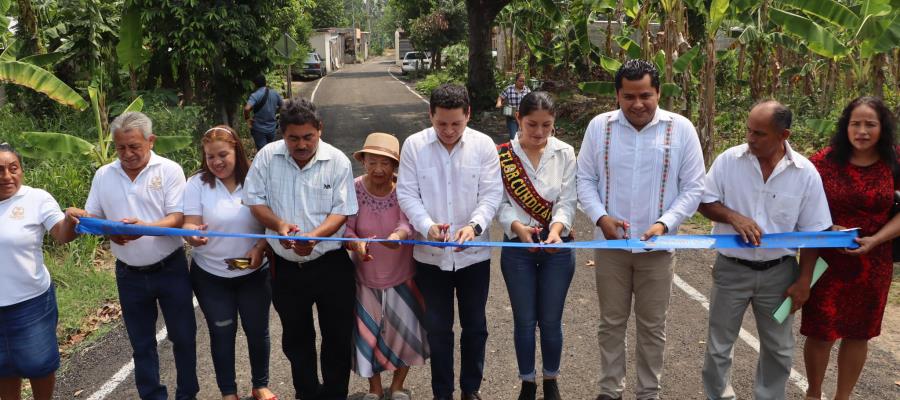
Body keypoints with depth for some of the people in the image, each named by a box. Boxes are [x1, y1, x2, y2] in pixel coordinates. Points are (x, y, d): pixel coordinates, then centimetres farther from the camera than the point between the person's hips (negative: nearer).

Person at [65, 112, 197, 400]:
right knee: (141, 343, 14)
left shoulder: (169, 170, -9)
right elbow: (93, 218, 6)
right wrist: (78, 217, -17)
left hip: (170, 269, -3)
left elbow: (178, 218, -15)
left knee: (183, 336, 9)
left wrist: (145, 228, -32)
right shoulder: (103, 175, 3)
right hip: (129, 275, 3)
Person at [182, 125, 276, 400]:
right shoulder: (197, 184, -8)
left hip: (254, 273, 1)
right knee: (222, 333, 12)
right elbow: (190, 225, -15)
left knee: (257, 330, 13)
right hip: (211, 275, 0)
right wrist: (193, 234, -38)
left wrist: (260, 248, -20)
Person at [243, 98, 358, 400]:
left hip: (331, 264, -2)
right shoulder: (267, 156, -4)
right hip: (286, 266, 2)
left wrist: (314, 236, -27)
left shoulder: (337, 161, -8)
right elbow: (255, 200, 0)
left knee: (338, 336, 9)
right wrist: (279, 224, -19)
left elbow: (341, 211, -10)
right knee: (295, 339, 18)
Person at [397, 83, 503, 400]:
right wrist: (427, 225, -24)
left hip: (474, 253, 0)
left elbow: (492, 193, -7)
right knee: (437, 327, 11)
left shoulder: (483, 145, -5)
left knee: (475, 325, 13)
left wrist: (475, 225, -25)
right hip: (430, 254, 0)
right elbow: (407, 193, -6)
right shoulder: (414, 145, -5)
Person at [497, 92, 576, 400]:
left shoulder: (565, 154, -3)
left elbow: (567, 201, -8)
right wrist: (518, 228, -27)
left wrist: (556, 230, -28)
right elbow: (501, 203, -8)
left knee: (551, 321, 10)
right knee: (524, 321, 9)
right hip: (517, 247, 0)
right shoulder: (502, 155, -5)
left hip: (557, 247, 1)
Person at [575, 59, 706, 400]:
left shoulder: (681, 129, -5)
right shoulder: (599, 126, -2)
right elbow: (585, 179, 3)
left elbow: (693, 188, -3)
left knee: (652, 325, 11)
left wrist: (665, 224, -16)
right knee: (611, 322, 13)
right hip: (610, 243, 1)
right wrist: (600, 217, -13)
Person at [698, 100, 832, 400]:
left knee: (778, 348, 16)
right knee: (719, 344, 12)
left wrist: (803, 280, -3)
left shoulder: (805, 173, -8)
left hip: (779, 272, 1)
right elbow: (705, 202, -2)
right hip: (731, 269, 0)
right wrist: (733, 216, -22)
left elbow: (812, 232, -3)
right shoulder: (729, 160, -10)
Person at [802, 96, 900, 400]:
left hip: (873, 264, 2)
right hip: (826, 261, -2)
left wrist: (874, 240, -16)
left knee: (858, 333, 13)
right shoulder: (825, 160, -8)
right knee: (820, 332, 6)